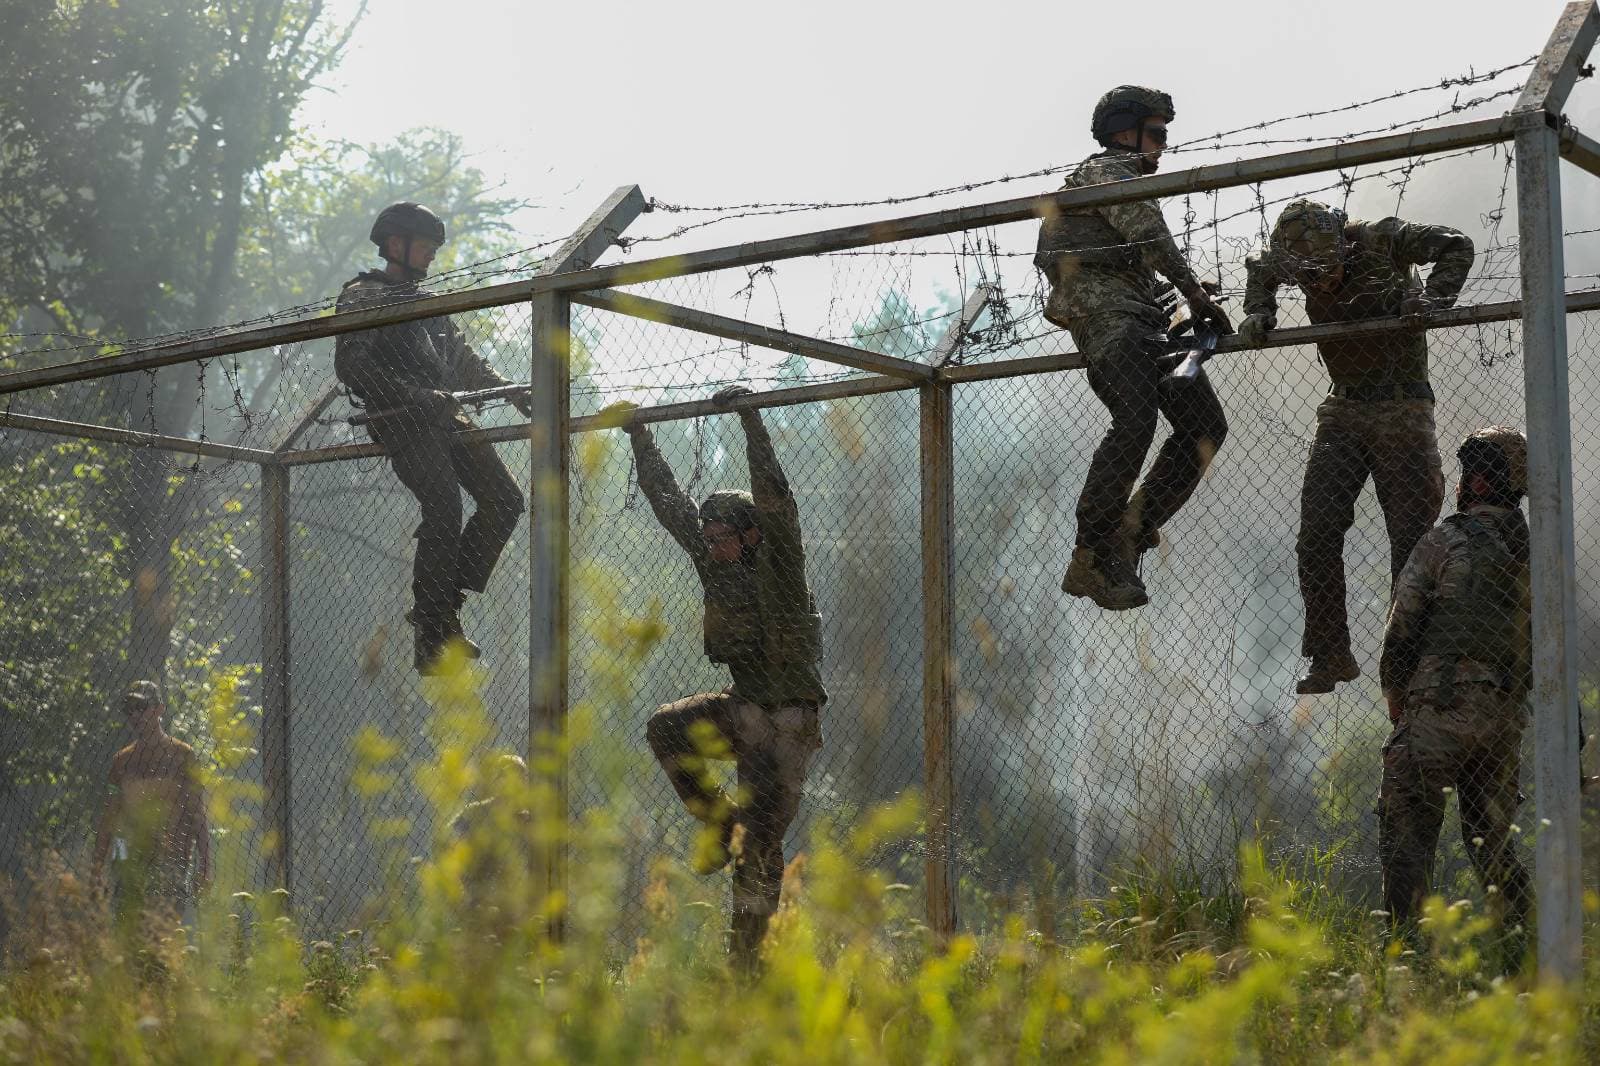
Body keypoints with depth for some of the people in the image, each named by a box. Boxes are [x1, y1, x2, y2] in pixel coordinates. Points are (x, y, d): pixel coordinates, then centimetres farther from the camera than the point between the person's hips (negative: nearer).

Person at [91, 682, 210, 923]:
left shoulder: (181, 755, 3)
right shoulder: (122, 760, 16)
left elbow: (198, 815, 0)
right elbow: (108, 817, 19)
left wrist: (204, 868, -6)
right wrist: (98, 868, 13)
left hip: (172, 860, -5)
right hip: (131, 865, 5)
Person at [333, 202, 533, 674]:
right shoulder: (363, 298, 2)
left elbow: (466, 362, 30)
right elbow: (352, 368, -11)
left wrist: (514, 393, 15)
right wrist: (417, 397, -21)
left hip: (446, 420, 8)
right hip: (403, 423, -8)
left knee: (505, 500, -5)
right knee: (445, 510, -24)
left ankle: (443, 604, 0)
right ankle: (433, 639, -22)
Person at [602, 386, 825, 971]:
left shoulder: (779, 563, -12)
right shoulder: (715, 560, 6)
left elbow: (773, 494, -26)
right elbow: (669, 500, 11)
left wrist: (749, 418, -26)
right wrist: (639, 436, 12)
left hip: (789, 722, -6)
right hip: (741, 708, 6)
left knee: (759, 841, -9)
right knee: (666, 728, -19)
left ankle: (745, 955, -3)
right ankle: (718, 821, -1)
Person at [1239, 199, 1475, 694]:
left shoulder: (1383, 240, -13)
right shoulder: (1301, 260, 0)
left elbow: (1456, 246, -10)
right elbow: (1258, 269, 22)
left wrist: (1432, 300, -24)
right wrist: (1258, 314, 5)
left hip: (1402, 411, -4)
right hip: (1345, 412, 4)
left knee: (1411, 537, -4)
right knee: (1317, 536, -5)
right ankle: (1330, 657, 0)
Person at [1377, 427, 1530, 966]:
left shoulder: (1443, 543, -6)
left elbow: (1400, 632, -5)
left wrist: (1396, 703, 9)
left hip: (1440, 711, -6)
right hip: (1507, 717, 6)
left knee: (1407, 830, -1)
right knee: (1492, 838, 15)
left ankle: (1404, 941, -7)